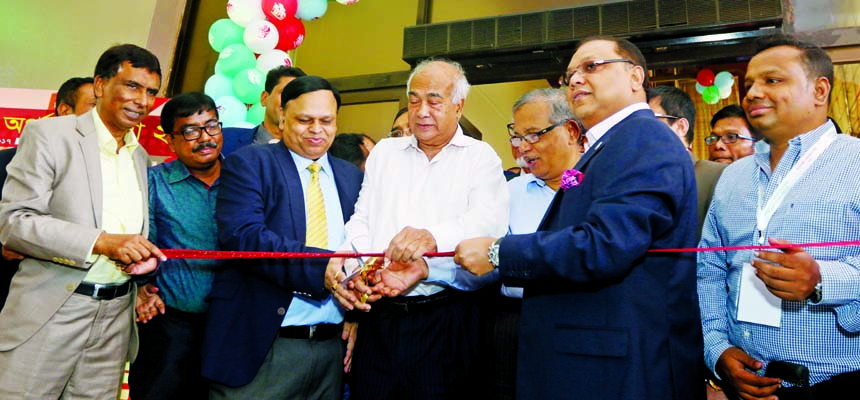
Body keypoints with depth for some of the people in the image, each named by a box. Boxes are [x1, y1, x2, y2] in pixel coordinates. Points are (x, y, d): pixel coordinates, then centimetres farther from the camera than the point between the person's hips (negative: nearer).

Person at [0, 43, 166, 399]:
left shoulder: (141, 157, 14)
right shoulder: (48, 135, -4)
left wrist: (145, 256, -1)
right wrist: (102, 241, -22)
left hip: (116, 317, 5)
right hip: (51, 311, -4)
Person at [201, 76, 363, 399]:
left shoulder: (352, 177, 10)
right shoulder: (248, 164, -2)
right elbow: (241, 236, -17)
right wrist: (323, 268, -26)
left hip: (332, 347, 4)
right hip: (260, 346, -4)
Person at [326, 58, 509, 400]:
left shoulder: (480, 157, 3)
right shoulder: (384, 152, 15)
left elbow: (488, 220, -14)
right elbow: (361, 219, 8)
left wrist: (432, 236, -32)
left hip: (444, 321, -3)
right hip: (378, 317, 3)